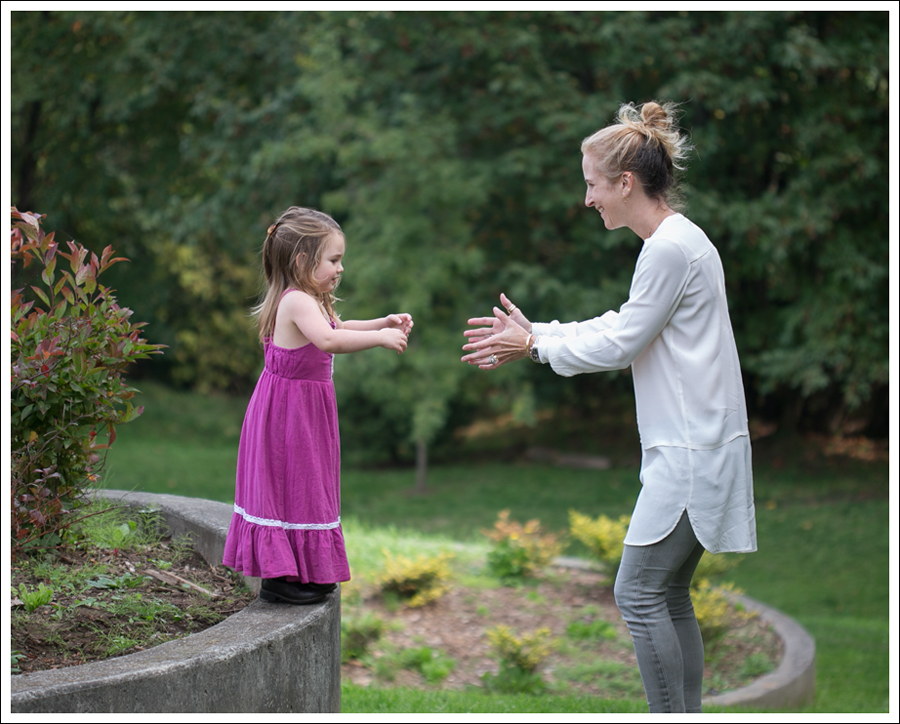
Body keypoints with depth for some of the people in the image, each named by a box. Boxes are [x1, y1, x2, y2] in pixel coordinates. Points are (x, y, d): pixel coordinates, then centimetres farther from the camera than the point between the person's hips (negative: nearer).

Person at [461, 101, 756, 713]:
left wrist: (532, 345, -2)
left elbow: (620, 346, -14)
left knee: (639, 593, -7)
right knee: (671, 596, 12)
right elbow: (619, 325, 21)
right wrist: (531, 334, 18)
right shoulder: (678, 240, 14)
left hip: (692, 450, -10)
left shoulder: (670, 249, -18)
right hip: (690, 448, 10)